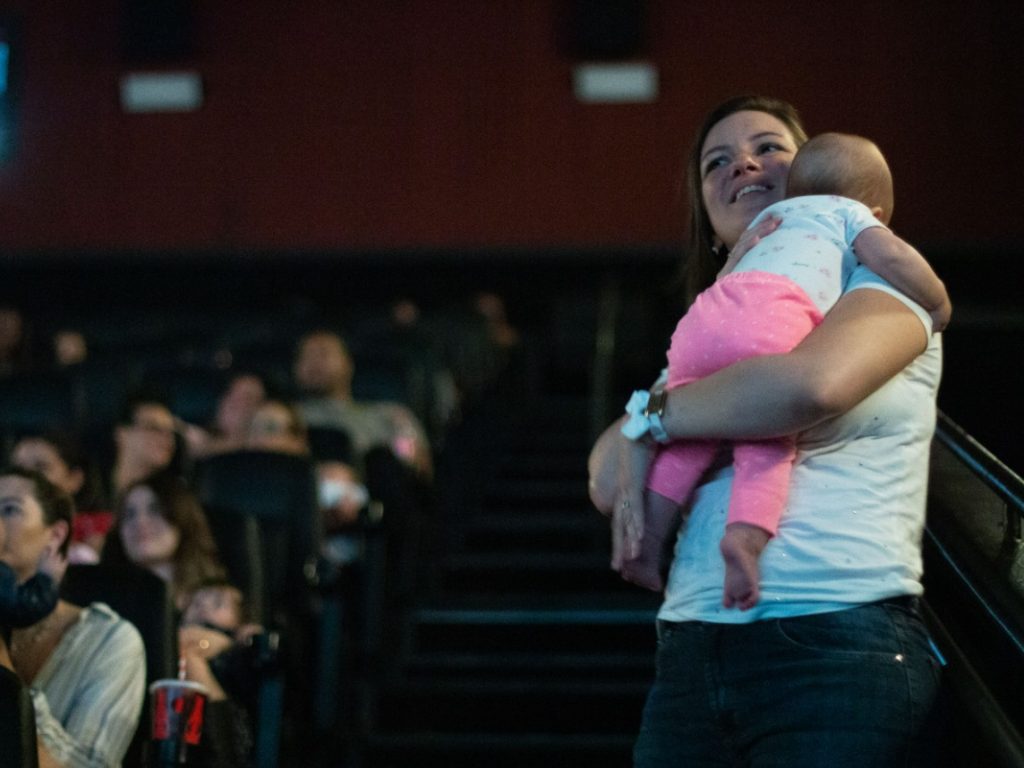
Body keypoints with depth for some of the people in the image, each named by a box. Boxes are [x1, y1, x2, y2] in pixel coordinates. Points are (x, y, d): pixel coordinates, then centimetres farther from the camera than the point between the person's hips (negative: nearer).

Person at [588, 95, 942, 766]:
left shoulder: (881, 283, 7)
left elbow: (816, 380, -18)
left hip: (839, 647, -5)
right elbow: (610, 487, 6)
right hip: (691, 654, 5)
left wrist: (654, 416, -3)